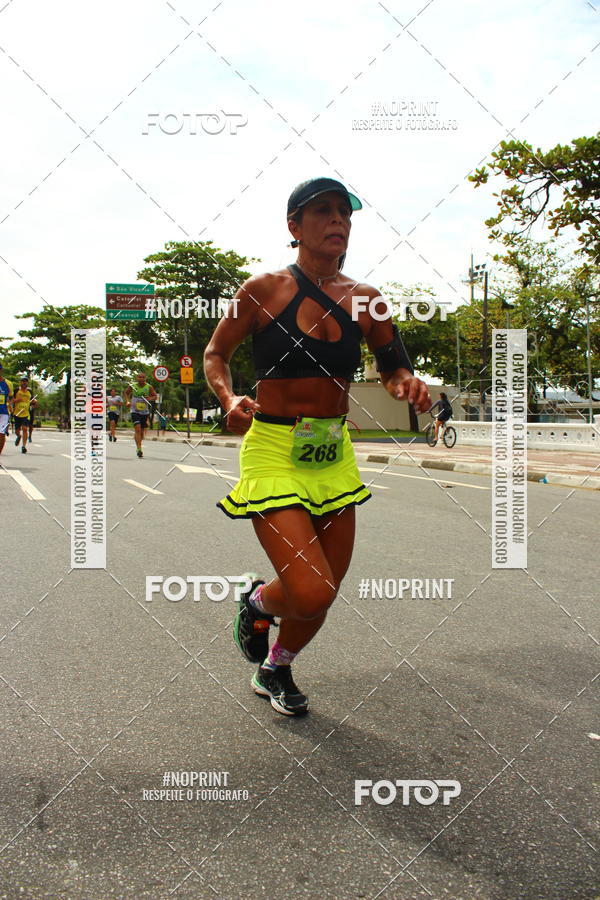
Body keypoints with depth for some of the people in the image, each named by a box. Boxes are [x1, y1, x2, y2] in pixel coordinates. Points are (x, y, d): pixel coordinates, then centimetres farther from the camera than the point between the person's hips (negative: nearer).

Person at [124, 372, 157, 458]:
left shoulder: (149, 387, -5)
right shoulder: (132, 386, -5)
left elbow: (155, 396, 5)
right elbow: (126, 393, 13)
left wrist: (150, 398, -17)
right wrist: (128, 401, -3)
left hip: (145, 412, 2)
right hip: (135, 411, -2)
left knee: (142, 431, 11)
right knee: (137, 429, -19)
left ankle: (138, 447, 33)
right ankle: (139, 449, -22)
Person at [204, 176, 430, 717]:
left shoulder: (363, 299, 3)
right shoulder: (264, 290, -7)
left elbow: (394, 369, 10)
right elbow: (216, 354, 3)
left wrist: (408, 384, -13)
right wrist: (229, 399, -17)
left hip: (334, 453, 5)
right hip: (273, 449, -5)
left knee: (324, 593, 11)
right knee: (311, 594, -16)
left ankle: (274, 670, 42)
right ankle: (259, 601, 23)